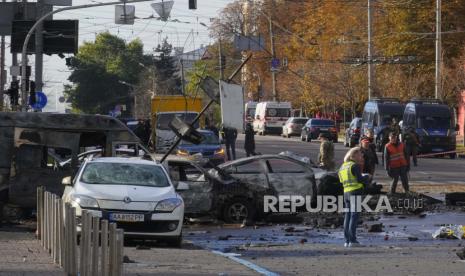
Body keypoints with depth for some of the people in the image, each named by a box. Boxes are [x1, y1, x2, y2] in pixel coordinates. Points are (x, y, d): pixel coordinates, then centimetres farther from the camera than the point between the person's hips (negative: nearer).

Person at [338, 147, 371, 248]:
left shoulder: (342, 167, 16)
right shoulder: (355, 166, -8)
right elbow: (360, 179, -17)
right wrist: (367, 177, 4)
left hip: (346, 193, 8)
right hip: (356, 191, -8)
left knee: (347, 216, 10)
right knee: (354, 216, -7)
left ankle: (347, 240, 9)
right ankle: (352, 240, -11)